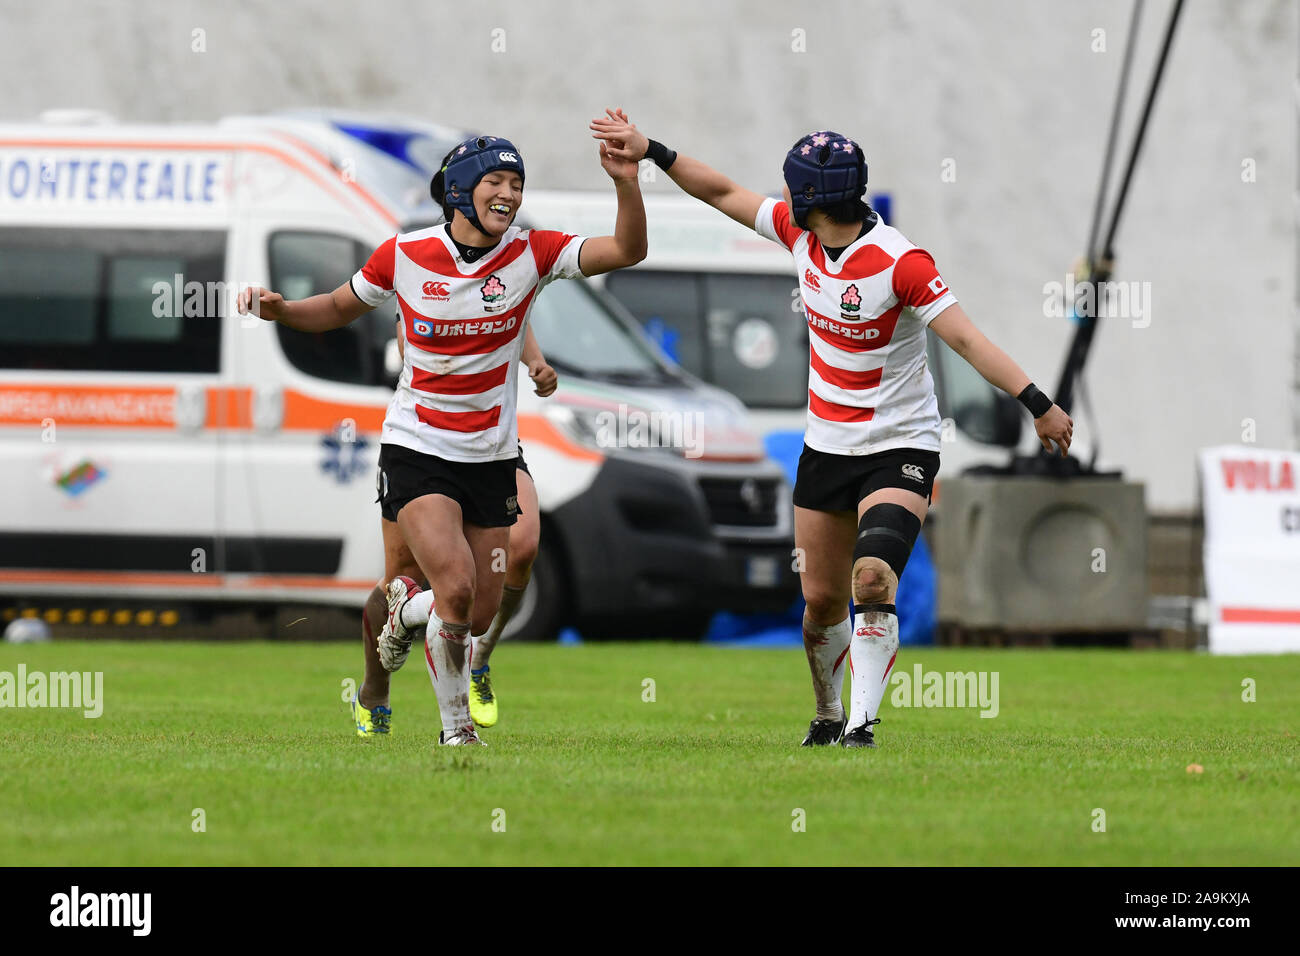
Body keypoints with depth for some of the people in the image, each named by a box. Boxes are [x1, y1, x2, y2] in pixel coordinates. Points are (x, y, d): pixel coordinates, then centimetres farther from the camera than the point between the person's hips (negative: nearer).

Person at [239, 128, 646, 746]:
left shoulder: (531, 254, -6)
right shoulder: (406, 255, -7)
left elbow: (627, 251, -13)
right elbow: (339, 309, 10)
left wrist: (626, 183, -29)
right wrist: (279, 310, -8)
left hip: (491, 457, 3)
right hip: (417, 451, -3)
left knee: (479, 616, 6)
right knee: (456, 587, -21)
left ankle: (408, 608, 42)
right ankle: (456, 725, 2)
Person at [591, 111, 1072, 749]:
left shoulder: (899, 261, -22)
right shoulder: (800, 234, -1)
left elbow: (966, 339, -24)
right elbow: (723, 193, 11)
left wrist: (1038, 404, -31)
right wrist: (649, 151, 11)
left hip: (900, 448, -7)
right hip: (826, 446, 7)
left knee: (872, 581, -24)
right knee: (822, 599, 10)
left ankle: (862, 725, -22)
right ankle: (828, 717, 29)